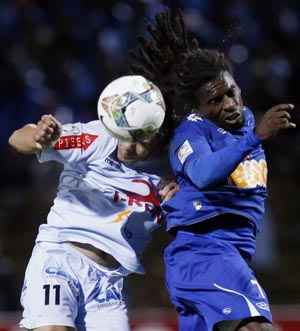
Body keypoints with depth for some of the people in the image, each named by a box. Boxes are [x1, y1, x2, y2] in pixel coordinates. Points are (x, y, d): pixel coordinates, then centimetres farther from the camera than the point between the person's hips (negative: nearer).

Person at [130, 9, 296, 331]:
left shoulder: (247, 119, 15)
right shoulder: (191, 131, -8)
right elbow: (203, 174, -31)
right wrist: (255, 137, -37)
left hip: (235, 254, 9)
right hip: (202, 247, -9)